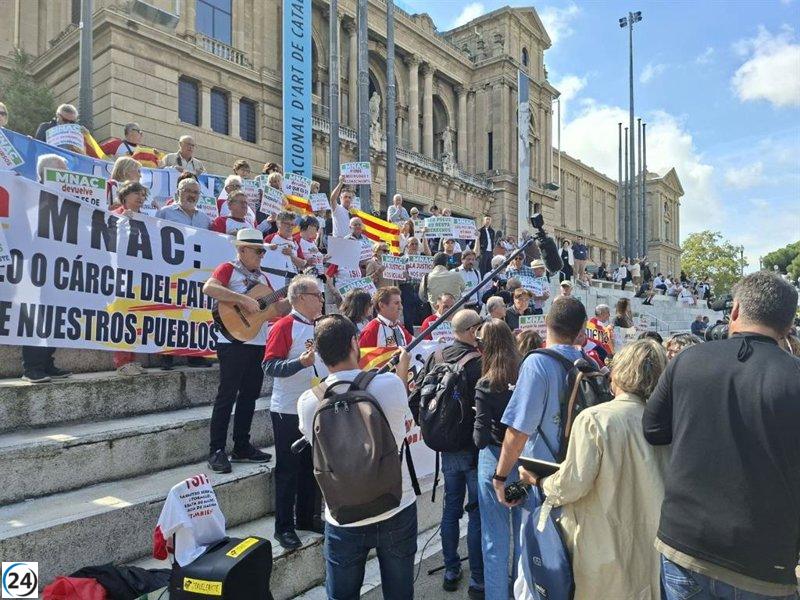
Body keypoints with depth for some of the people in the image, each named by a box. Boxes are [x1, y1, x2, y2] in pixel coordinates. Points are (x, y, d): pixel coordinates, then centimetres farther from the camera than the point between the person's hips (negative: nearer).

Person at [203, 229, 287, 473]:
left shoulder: (262, 277, 18)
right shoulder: (228, 269, -3)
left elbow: (277, 309, 19)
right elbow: (208, 288, -23)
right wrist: (243, 298, -26)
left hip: (259, 343, 7)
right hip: (233, 342, -7)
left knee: (250, 395, 11)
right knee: (227, 395, -5)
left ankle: (242, 447, 22)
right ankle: (216, 451, 4)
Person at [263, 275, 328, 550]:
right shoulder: (284, 326, -13)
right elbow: (269, 366, -20)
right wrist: (300, 362, -31)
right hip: (289, 411, -7)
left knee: (311, 466, 16)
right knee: (288, 470, 3)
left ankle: (305, 518, 31)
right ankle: (284, 527, 16)